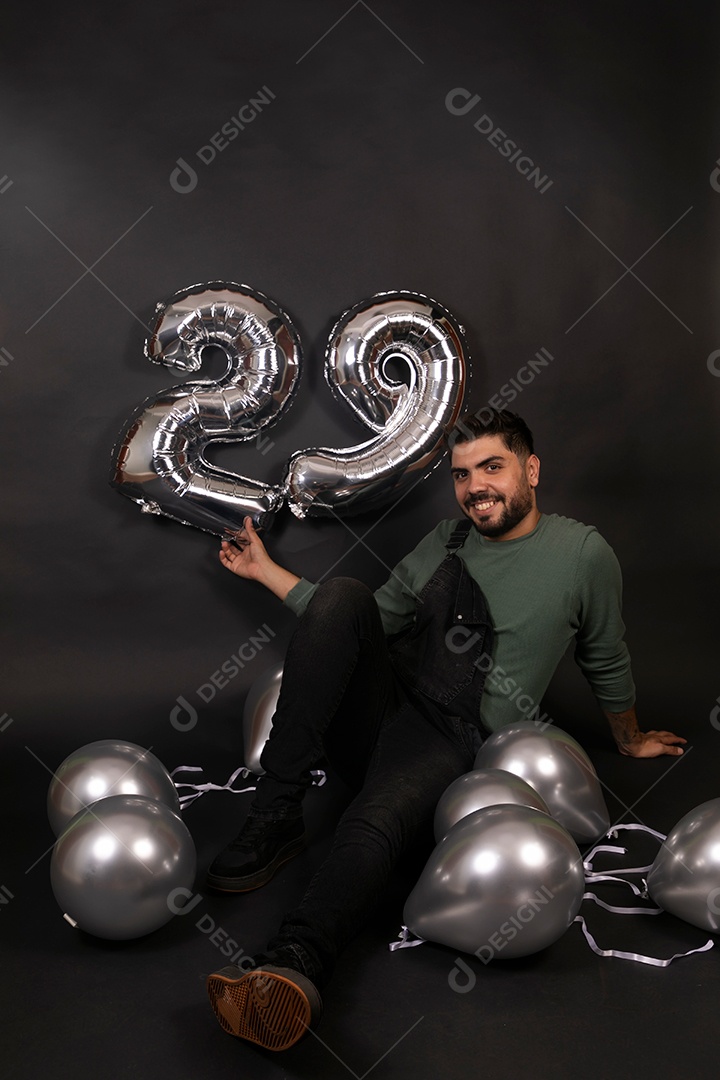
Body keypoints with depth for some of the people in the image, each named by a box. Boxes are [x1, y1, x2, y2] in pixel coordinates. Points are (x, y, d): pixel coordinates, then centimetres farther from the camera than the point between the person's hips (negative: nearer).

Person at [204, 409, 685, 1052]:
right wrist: (266, 571, 20)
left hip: (449, 738, -4)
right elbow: (369, 621, 22)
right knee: (343, 594, -24)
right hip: (380, 703, 5)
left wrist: (631, 741, 31)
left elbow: (607, 662, 19)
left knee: (375, 826, -37)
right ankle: (277, 814, -27)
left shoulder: (583, 554, 5)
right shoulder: (446, 542, 17)